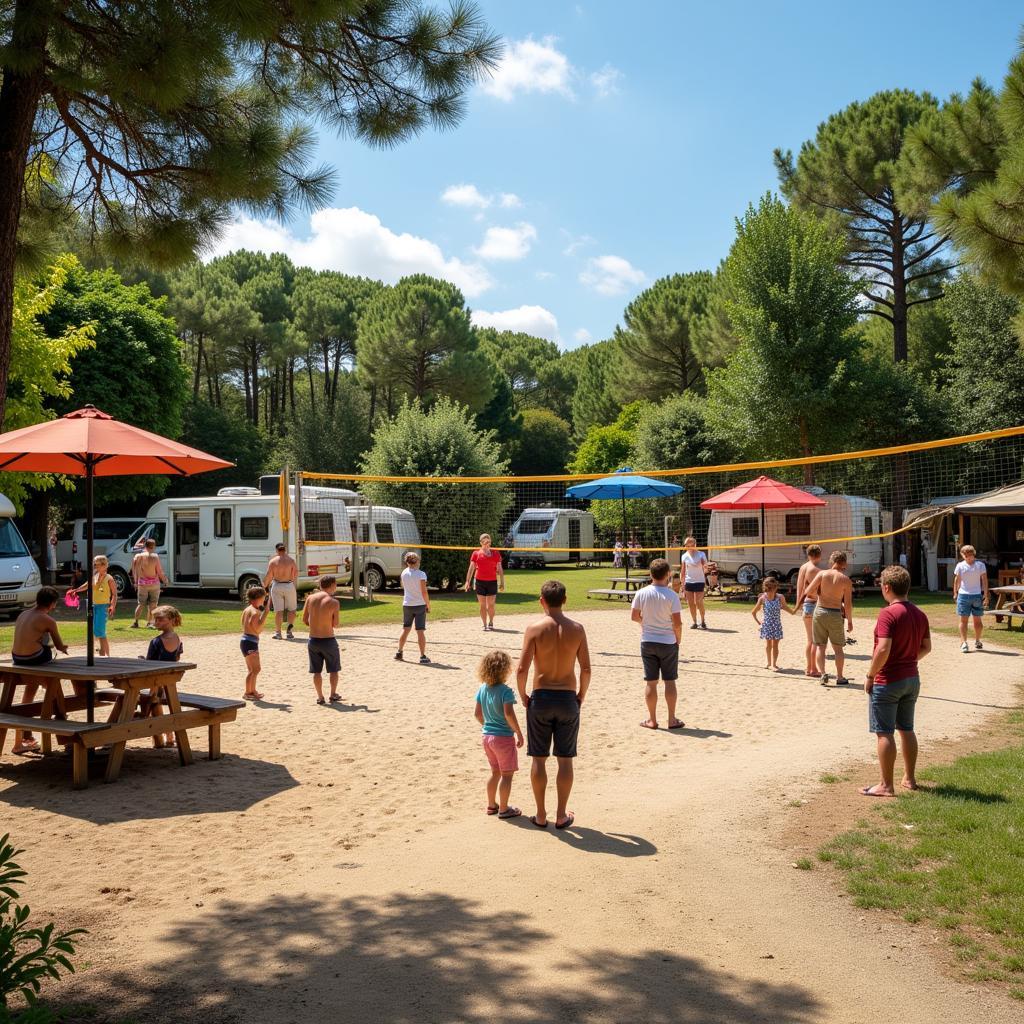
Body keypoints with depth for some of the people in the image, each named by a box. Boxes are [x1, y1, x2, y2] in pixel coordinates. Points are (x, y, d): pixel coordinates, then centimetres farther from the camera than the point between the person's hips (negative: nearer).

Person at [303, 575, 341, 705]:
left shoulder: (310, 598, -3)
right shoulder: (333, 602, -13)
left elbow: (304, 619, 2)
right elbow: (335, 624, -7)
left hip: (313, 640, 3)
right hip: (328, 640, -3)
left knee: (317, 671, 15)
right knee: (333, 669, 17)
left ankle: (320, 697, 19)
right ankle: (333, 695, 24)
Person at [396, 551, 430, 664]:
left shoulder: (404, 573, 2)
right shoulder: (421, 574, -13)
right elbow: (424, 592, -15)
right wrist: (428, 605, -3)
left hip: (407, 605, 4)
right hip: (420, 605, -4)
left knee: (406, 630, 17)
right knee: (420, 631, -2)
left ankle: (399, 653, 21)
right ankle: (423, 656, -2)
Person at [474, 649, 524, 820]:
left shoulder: (483, 689, 2)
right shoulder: (505, 690, -19)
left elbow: (477, 713, 7)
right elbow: (509, 714, -26)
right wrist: (519, 733, -17)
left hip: (488, 736, 7)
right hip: (504, 737, -7)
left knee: (495, 772, 21)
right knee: (507, 774, 5)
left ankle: (491, 805, 29)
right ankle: (503, 809, 9)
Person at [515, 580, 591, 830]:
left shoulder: (535, 629, -10)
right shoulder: (576, 629, -4)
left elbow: (522, 669, -14)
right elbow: (586, 669, -3)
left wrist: (523, 696, 1)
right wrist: (581, 695, 11)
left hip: (541, 698, -1)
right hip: (568, 698, 1)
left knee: (538, 759, 10)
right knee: (565, 760, 10)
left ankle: (541, 815, 17)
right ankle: (562, 815, 17)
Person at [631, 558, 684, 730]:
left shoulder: (642, 593, -6)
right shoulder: (671, 595, -13)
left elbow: (634, 616, 1)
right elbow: (677, 623, -13)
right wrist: (678, 639, 3)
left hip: (647, 642, 2)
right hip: (668, 642, -2)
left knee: (650, 682, 8)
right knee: (669, 681, 7)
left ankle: (652, 720, 14)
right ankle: (672, 720, 12)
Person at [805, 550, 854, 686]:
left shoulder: (822, 574, -6)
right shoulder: (846, 580, -7)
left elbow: (809, 592, -8)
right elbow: (848, 604, -7)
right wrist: (850, 621, 4)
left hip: (820, 611, 1)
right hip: (836, 615, 0)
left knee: (820, 646, 9)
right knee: (838, 647, 13)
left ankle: (822, 673, -6)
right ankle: (840, 677, 17)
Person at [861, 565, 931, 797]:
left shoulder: (888, 614, -20)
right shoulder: (919, 614, 5)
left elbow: (883, 649, -25)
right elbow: (926, 647, 12)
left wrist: (870, 676, -15)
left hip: (888, 681, -8)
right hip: (912, 678, 8)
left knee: (885, 733, -1)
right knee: (906, 729, 18)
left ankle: (886, 786, 3)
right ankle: (909, 778, 27)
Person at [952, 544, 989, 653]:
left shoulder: (980, 565, -1)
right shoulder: (960, 566, 1)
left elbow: (984, 580, 0)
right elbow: (957, 580, 7)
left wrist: (986, 595, -3)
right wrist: (955, 593, 2)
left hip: (977, 595, 0)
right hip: (963, 595, 0)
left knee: (977, 620, 9)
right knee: (963, 620, -3)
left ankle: (977, 641, 25)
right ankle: (964, 642, -4)